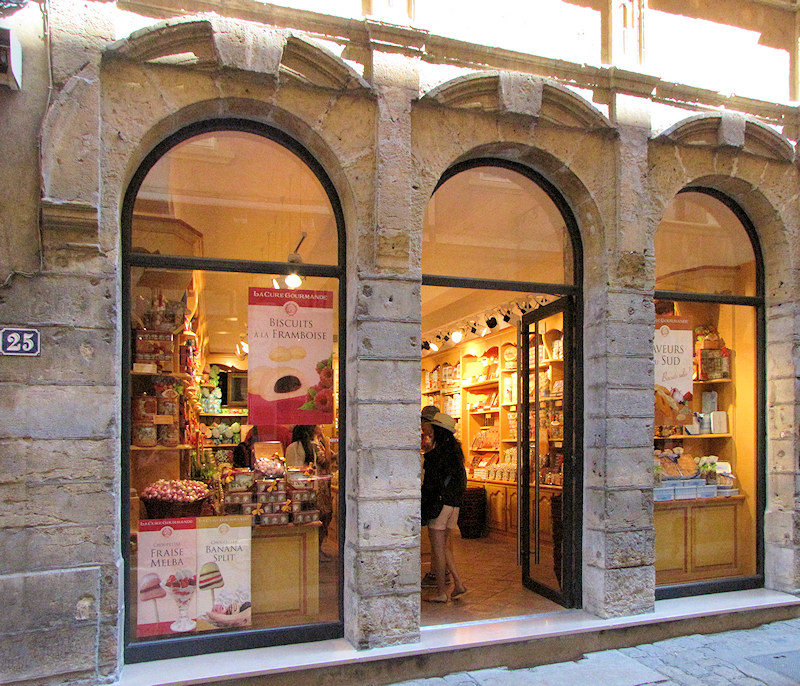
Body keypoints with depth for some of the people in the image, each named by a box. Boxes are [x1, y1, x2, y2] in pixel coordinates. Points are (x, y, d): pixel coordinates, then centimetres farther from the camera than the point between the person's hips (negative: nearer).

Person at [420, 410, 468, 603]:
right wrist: (429, 449, 25)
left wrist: (422, 507, -11)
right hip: (454, 504, 8)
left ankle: (441, 592, 7)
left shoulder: (437, 453, -14)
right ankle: (458, 584, 14)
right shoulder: (454, 450, 10)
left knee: (438, 548, 1)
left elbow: (430, 483, -17)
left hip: (439, 503, -8)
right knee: (445, 546, 18)